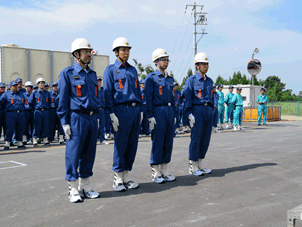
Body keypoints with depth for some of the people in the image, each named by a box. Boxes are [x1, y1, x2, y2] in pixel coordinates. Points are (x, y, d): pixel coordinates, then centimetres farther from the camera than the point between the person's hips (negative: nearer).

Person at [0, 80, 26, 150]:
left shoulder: (21, 94, 17)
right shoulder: (6, 94, 4)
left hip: (20, 114, 4)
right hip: (11, 114, -4)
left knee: (20, 129, 5)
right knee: (10, 129, -7)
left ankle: (19, 143, 14)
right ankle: (7, 144, -2)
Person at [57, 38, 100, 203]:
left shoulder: (92, 74, 16)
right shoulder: (67, 73, -2)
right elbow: (63, 100, -5)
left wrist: (96, 117, 16)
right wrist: (65, 122, -10)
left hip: (92, 118, 6)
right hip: (76, 118, -6)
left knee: (89, 153, 9)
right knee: (73, 153, -2)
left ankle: (85, 186, 20)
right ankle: (73, 190, 8)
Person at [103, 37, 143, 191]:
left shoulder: (133, 70, 19)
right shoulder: (110, 70, 2)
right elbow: (107, 93, -4)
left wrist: (141, 110, 15)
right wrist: (112, 114, -12)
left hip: (135, 110, 6)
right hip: (122, 110, -6)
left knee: (132, 145, 6)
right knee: (120, 145, -3)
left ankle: (126, 176, 16)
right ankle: (118, 179, 9)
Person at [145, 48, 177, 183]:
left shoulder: (170, 79, 18)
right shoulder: (151, 78, -2)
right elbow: (148, 98, -7)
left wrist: (174, 114, 16)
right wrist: (150, 116, -14)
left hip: (170, 111, 7)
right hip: (158, 111, -7)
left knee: (168, 142, 8)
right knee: (157, 143, -3)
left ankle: (164, 171, 17)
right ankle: (156, 173, 7)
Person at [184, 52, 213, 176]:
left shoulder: (209, 81, 17)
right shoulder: (191, 80, -2)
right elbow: (187, 98, -7)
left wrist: (211, 110, 16)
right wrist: (189, 114, -14)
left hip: (208, 111, 6)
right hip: (197, 111, -6)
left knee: (206, 139, 7)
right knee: (195, 138, -4)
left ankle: (200, 165, 18)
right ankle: (193, 167, 4)